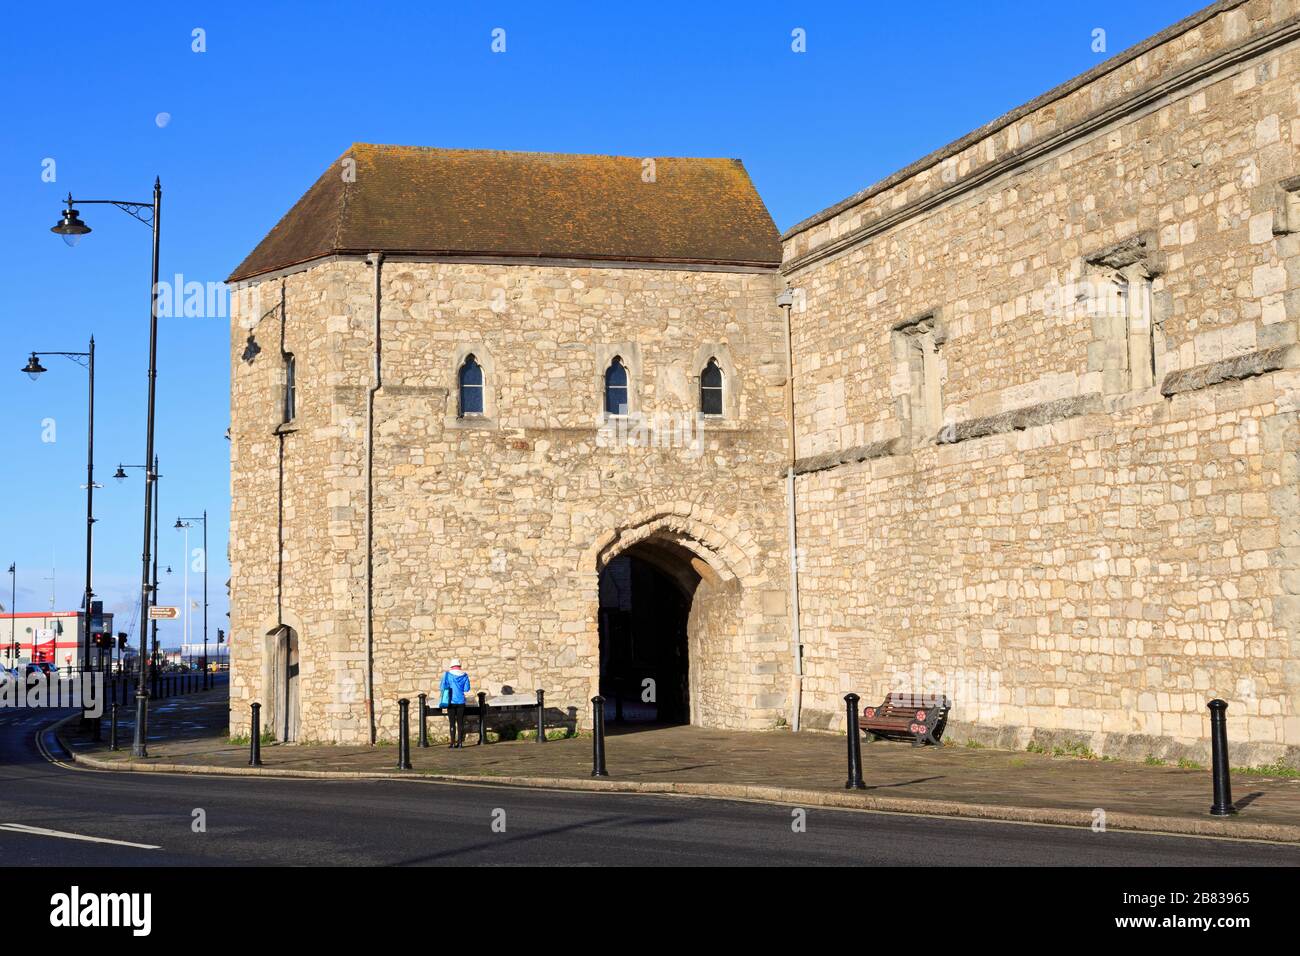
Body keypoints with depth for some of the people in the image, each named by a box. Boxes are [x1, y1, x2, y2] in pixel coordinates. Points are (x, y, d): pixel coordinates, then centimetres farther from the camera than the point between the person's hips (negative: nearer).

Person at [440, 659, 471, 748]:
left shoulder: (447, 674, -4)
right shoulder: (464, 675, 2)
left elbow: (442, 688, -6)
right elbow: (467, 689, 3)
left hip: (451, 701, -2)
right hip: (461, 701, 2)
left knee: (452, 723, 0)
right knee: (460, 722, 7)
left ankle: (453, 743, -3)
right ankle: (460, 742, 7)